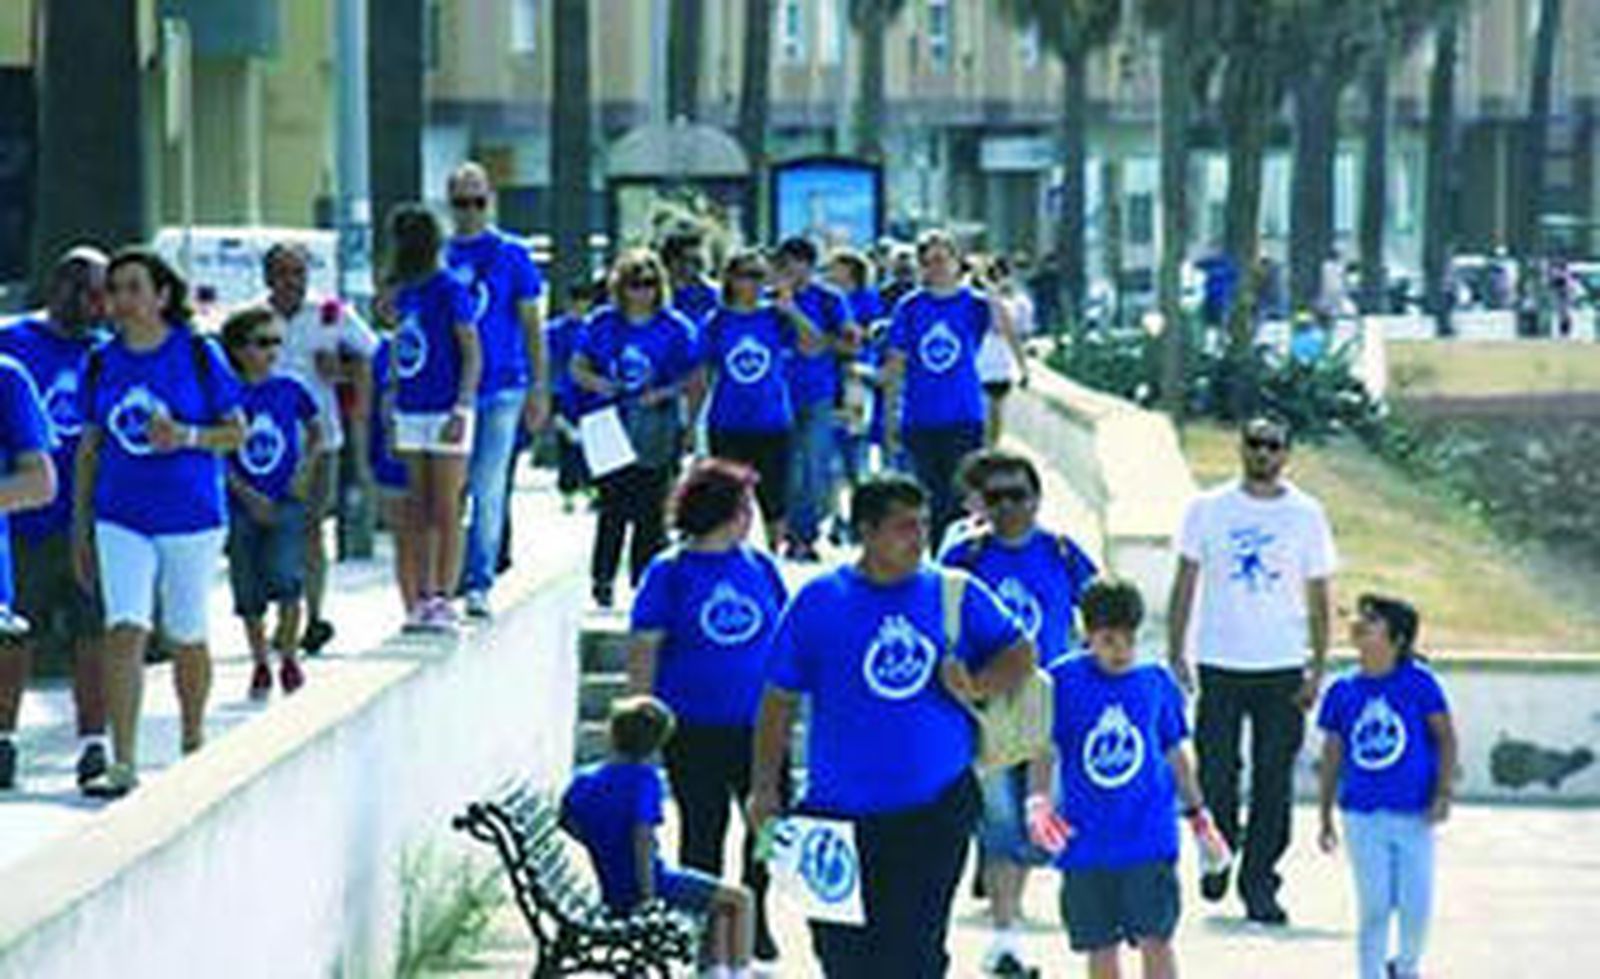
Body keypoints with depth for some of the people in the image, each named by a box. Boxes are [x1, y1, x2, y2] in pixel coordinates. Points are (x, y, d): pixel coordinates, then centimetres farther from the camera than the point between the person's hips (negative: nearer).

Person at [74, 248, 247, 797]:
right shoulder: (102, 363, 5)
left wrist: (187, 436, -20)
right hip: (122, 519, 2)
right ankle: (122, 763, -13)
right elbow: (89, 449, 11)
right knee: (125, 631, -12)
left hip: (191, 515, -2)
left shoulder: (198, 354, -4)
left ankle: (194, 744, 31)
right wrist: (80, 529, 9)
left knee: (187, 638, 10)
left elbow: (237, 432, -1)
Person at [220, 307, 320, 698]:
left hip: (286, 503, 0)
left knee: (284, 576, -17)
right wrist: (247, 494, -10)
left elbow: (314, 431, 16)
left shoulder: (290, 389, 1)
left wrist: (305, 469, 1)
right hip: (242, 506, 0)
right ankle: (260, 664, 22)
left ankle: (288, 655, 2)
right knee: (248, 592, 5)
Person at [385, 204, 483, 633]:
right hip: (411, 414, 7)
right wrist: (392, 403, 17)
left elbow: (473, 355, -10)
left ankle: (444, 600, -2)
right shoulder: (405, 293, 12)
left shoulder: (451, 290, -9)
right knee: (419, 513, 9)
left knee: (445, 513, -4)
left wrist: (461, 410, -17)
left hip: (446, 413, -7)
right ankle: (424, 599, 13)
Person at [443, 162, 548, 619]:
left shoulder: (512, 255, 2)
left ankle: (479, 583, 0)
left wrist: (539, 388, 1)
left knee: (489, 490, -4)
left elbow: (532, 326, 5)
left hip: (501, 387, -2)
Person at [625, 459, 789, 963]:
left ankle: (755, 920, 21)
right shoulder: (669, 573, -3)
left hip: (758, 724, 3)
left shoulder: (761, 566, 7)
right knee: (702, 829, 6)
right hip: (696, 728, -3)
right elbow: (643, 651, -2)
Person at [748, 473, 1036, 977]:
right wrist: (764, 789, 2)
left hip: (936, 811, 0)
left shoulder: (957, 595, 4)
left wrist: (979, 686, -8)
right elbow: (779, 700, 5)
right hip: (838, 813, 0)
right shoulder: (818, 601, 0)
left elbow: (1020, 652, 13)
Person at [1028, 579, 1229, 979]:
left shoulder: (1157, 682, 3)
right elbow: (1044, 750, -1)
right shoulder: (1063, 681, -3)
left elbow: (1175, 753, 14)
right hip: (1086, 843, 0)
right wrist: (1038, 800, -17)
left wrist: (1197, 813, 17)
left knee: (1155, 940, -5)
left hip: (1150, 838, 0)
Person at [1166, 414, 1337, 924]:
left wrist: (1318, 667, 1)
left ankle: (1260, 884, 6)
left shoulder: (1306, 514, 4)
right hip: (1220, 665, 0)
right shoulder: (1208, 509, 3)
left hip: (1283, 669, 0)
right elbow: (1186, 582, 7)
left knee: (1274, 782, 0)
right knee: (1216, 772, 0)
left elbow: (1318, 595, 8)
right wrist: (1175, 653, 0)